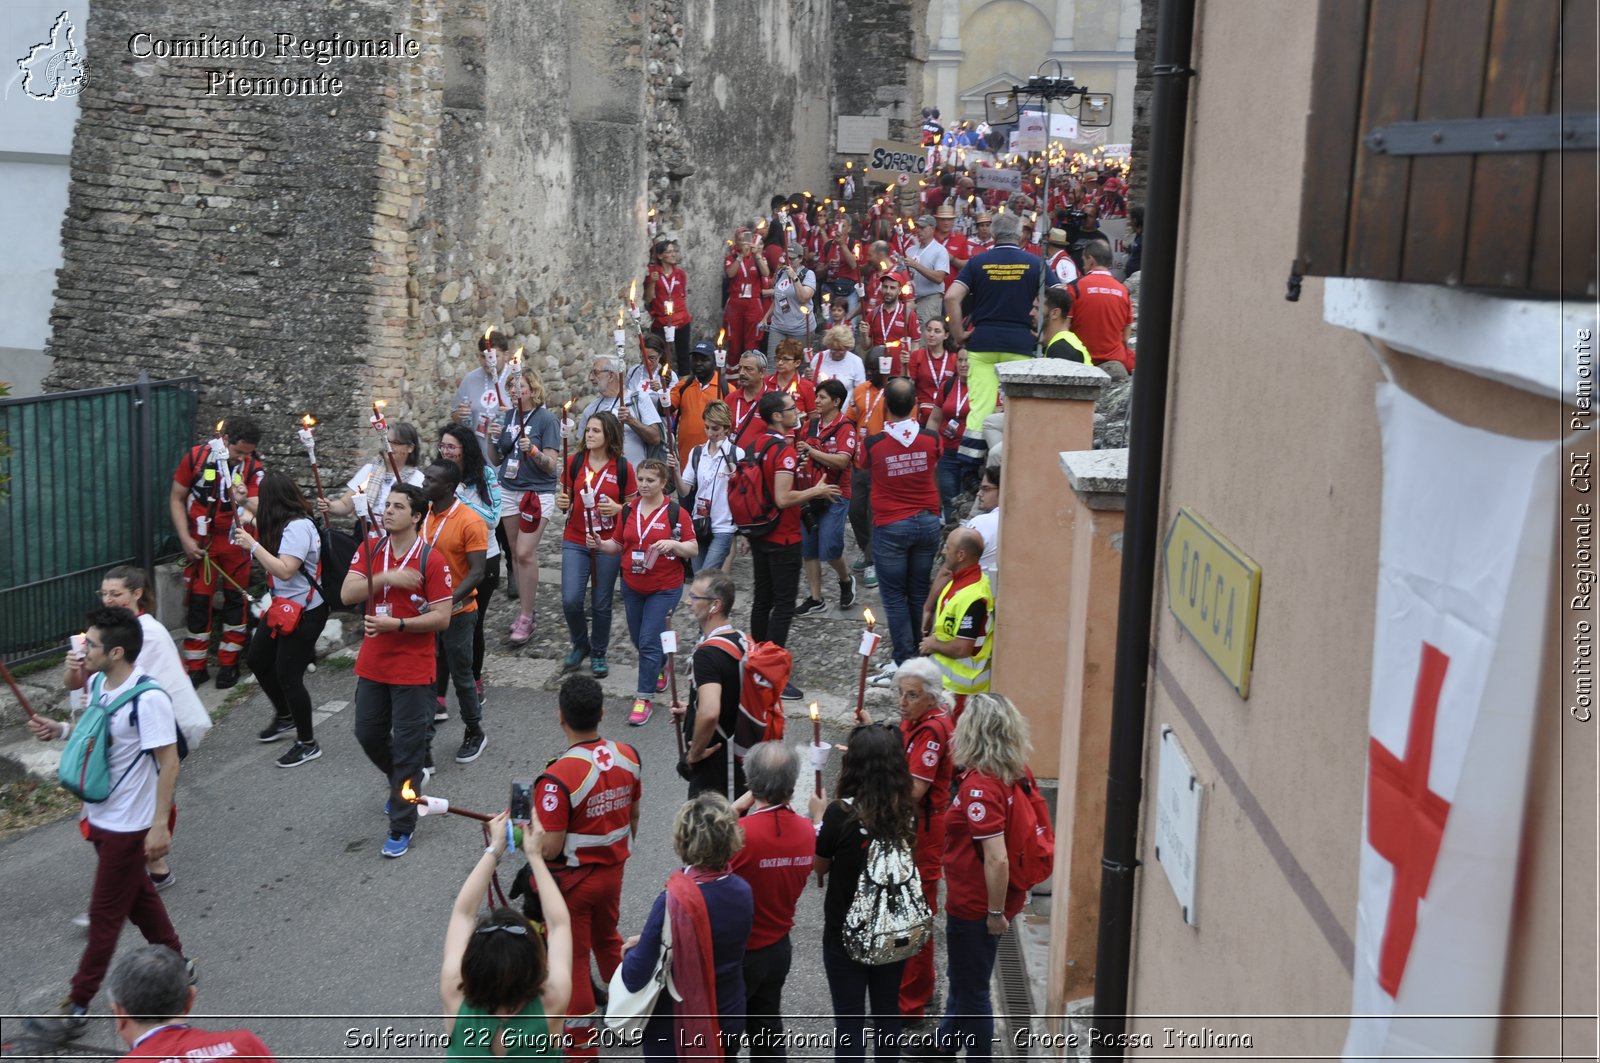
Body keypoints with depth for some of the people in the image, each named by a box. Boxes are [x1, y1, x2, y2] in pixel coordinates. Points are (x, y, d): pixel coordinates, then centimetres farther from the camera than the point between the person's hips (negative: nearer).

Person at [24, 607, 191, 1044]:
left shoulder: (148, 699, -26)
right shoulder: (98, 684, 0)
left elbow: (169, 763, -22)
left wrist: (160, 825, -23)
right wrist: (62, 729, 2)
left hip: (129, 825, -8)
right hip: (101, 817, 8)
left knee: (104, 916, 3)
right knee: (137, 896, 22)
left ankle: (76, 1008, 12)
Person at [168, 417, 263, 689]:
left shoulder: (254, 468, -12)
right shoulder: (197, 457, -12)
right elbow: (176, 499, -4)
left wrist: (245, 502, -43)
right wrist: (185, 539, -10)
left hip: (236, 541, 0)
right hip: (201, 541, 0)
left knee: (235, 598, 5)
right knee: (197, 600, 1)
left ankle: (229, 663, 17)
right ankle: (196, 666, 11)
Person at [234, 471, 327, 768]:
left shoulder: (298, 527, -22)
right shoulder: (287, 524, 6)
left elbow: (284, 570, -28)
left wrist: (253, 545, -23)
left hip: (305, 612, -10)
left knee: (287, 676, -6)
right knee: (257, 660, 18)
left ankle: (307, 744, 8)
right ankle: (285, 716, 39)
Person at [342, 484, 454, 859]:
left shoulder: (432, 561, -13)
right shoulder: (369, 551, 2)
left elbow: (442, 618, -14)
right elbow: (347, 594, -10)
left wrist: (396, 624, -23)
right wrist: (386, 577, -22)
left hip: (413, 670, -5)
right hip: (372, 665, 6)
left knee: (407, 747, 1)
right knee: (368, 734, 17)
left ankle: (401, 826, 12)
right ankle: (403, 784, 45)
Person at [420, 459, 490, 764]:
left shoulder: (469, 521, -17)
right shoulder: (422, 514, 1)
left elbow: (477, 572, -19)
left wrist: (449, 601, -31)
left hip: (457, 612, -5)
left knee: (461, 676, 8)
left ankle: (474, 734, 26)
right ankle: (423, 735, 23)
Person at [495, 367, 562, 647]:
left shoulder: (546, 419, -7)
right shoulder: (508, 416, 9)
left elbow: (552, 465, -10)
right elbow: (497, 458, 16)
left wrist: (532, 450, -27)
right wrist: (495, 440, -4)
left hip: (538, 492, -6)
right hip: (508, 490, 6)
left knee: (525, 553, -12)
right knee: (516, 552, 8)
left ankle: (526, 619, -5)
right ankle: (525, 609, 19)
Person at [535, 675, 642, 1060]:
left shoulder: (557, 778, -30)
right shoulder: (628, 757, -10)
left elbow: (549, 849, -25)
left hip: (570, 881, -6)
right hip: (612, 872, 6)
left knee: (571, 959, 13)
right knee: (608, 940, 29)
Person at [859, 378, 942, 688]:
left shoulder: (873, 443, -16)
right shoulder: (931, 439, -9)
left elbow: (864, 467, 6)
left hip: (891, 526, -3)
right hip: (928, 522, 3)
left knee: (895, 596, 5)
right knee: (920, 593, 14)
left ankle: (905, 662, 2)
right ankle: (922, 658, 24)